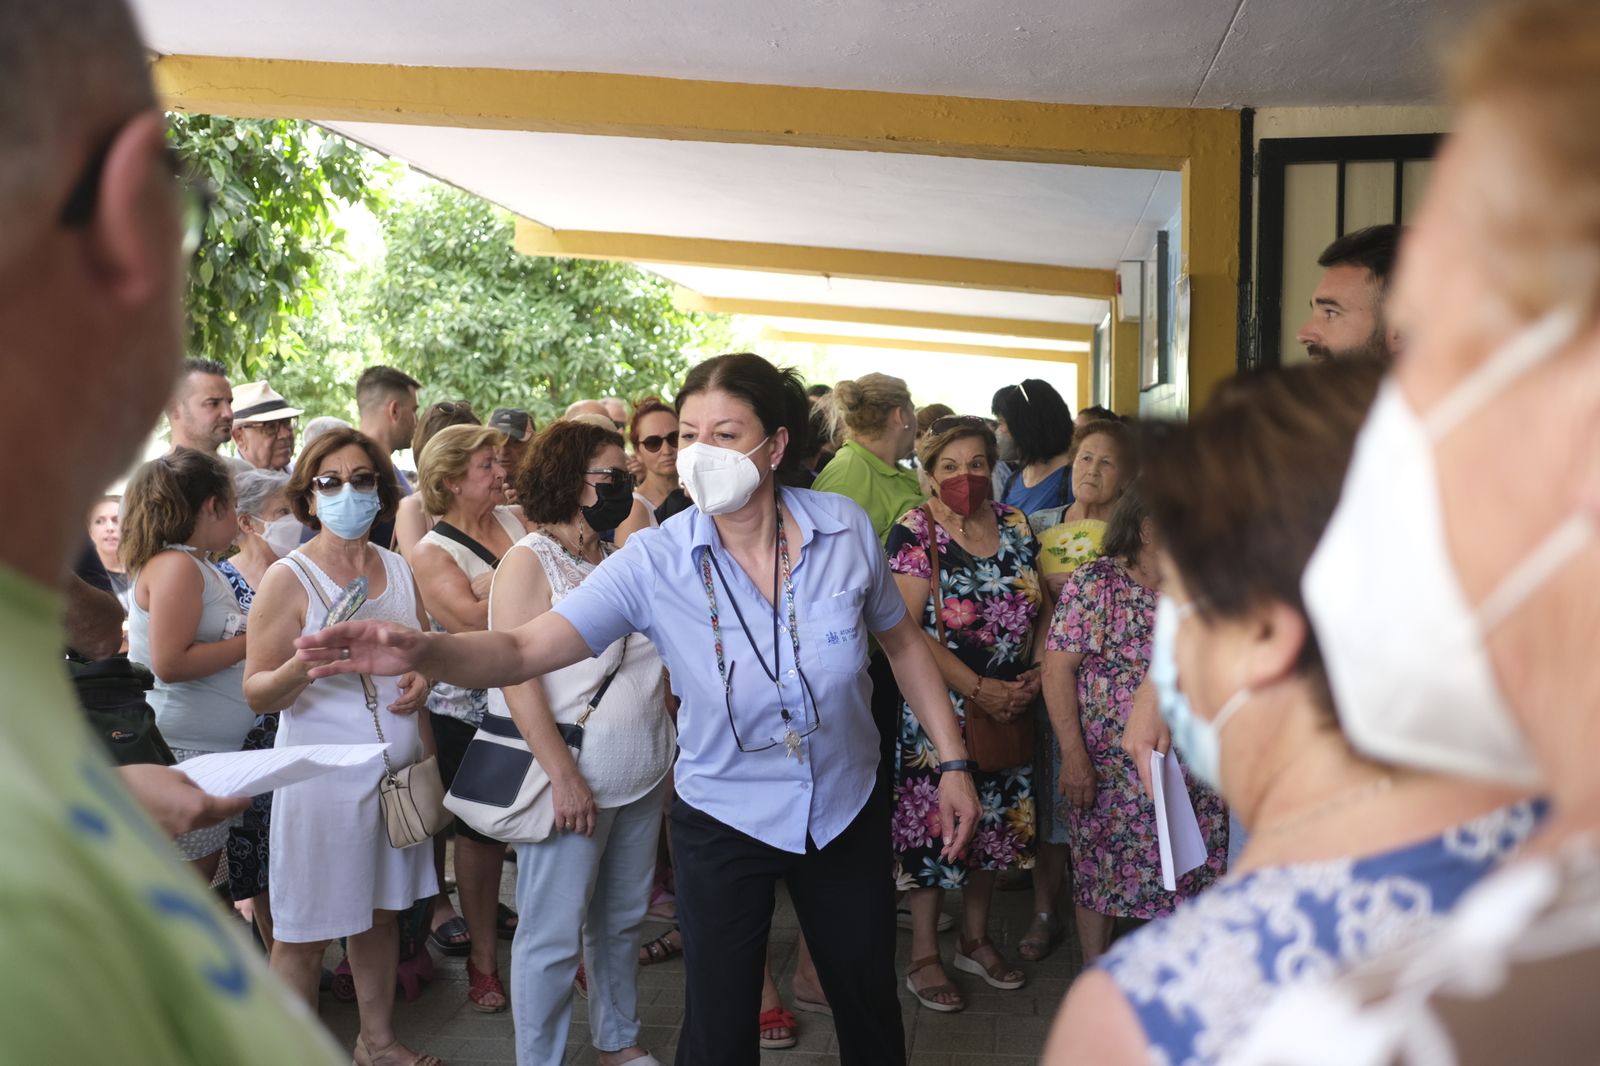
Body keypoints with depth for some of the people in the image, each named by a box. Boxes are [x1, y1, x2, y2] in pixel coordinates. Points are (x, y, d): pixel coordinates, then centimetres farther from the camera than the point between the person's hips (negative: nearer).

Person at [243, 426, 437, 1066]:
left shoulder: (398, 569, 7)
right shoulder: (289, 578, -9)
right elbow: (258, 694, -10)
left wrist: (422, 675, 0)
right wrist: (301, 667, -30)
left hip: (399, 766, 5)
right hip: (325, 770, -5)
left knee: (380, 909, 16)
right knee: (306, 933, 1)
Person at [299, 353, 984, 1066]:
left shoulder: (846, 529, -15)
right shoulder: (655, 562, -20)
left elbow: (903, 642, 2)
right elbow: (522, 650, -26)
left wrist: (953, 762, 1)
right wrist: (422, 651, -46)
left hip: (849, 810, 2)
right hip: (724, 819, -2)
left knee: (870, 1006, 20)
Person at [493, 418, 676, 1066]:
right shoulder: (530, 561, -9)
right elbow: (516, 677, -15)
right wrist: (563, 776, -19)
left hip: (642, 778, 7)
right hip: (572, 781, -7)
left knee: (622, 919, 16)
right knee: (554, 936, 1)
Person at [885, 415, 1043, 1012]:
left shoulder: (1014, 526, 7)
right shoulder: (915, 531, -9)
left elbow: (1042, 610, 11)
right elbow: (906, 630, -16)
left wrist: (1036, 676, -5)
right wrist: (978, 689, -17)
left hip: (1008, 708, 5)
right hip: (937, 706, -5)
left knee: (996, 819, 14)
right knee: (933, 822, 1)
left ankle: (976, 939, 32)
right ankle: (923, 956, 16)